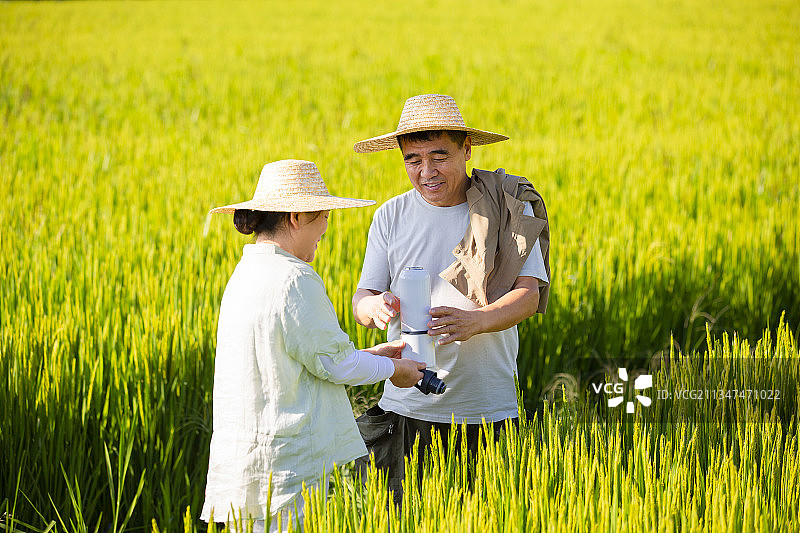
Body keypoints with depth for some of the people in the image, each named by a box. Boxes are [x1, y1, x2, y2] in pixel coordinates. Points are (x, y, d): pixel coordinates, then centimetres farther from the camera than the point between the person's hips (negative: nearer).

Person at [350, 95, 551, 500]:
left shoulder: (509, 210, 0)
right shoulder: (390, 217, 5)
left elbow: (529, 294, -8)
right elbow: (362, 298, 3)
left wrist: (476, 321, -28)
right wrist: (372, 306, -23)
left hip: (486, 409, -1)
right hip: (406, 402, 1)